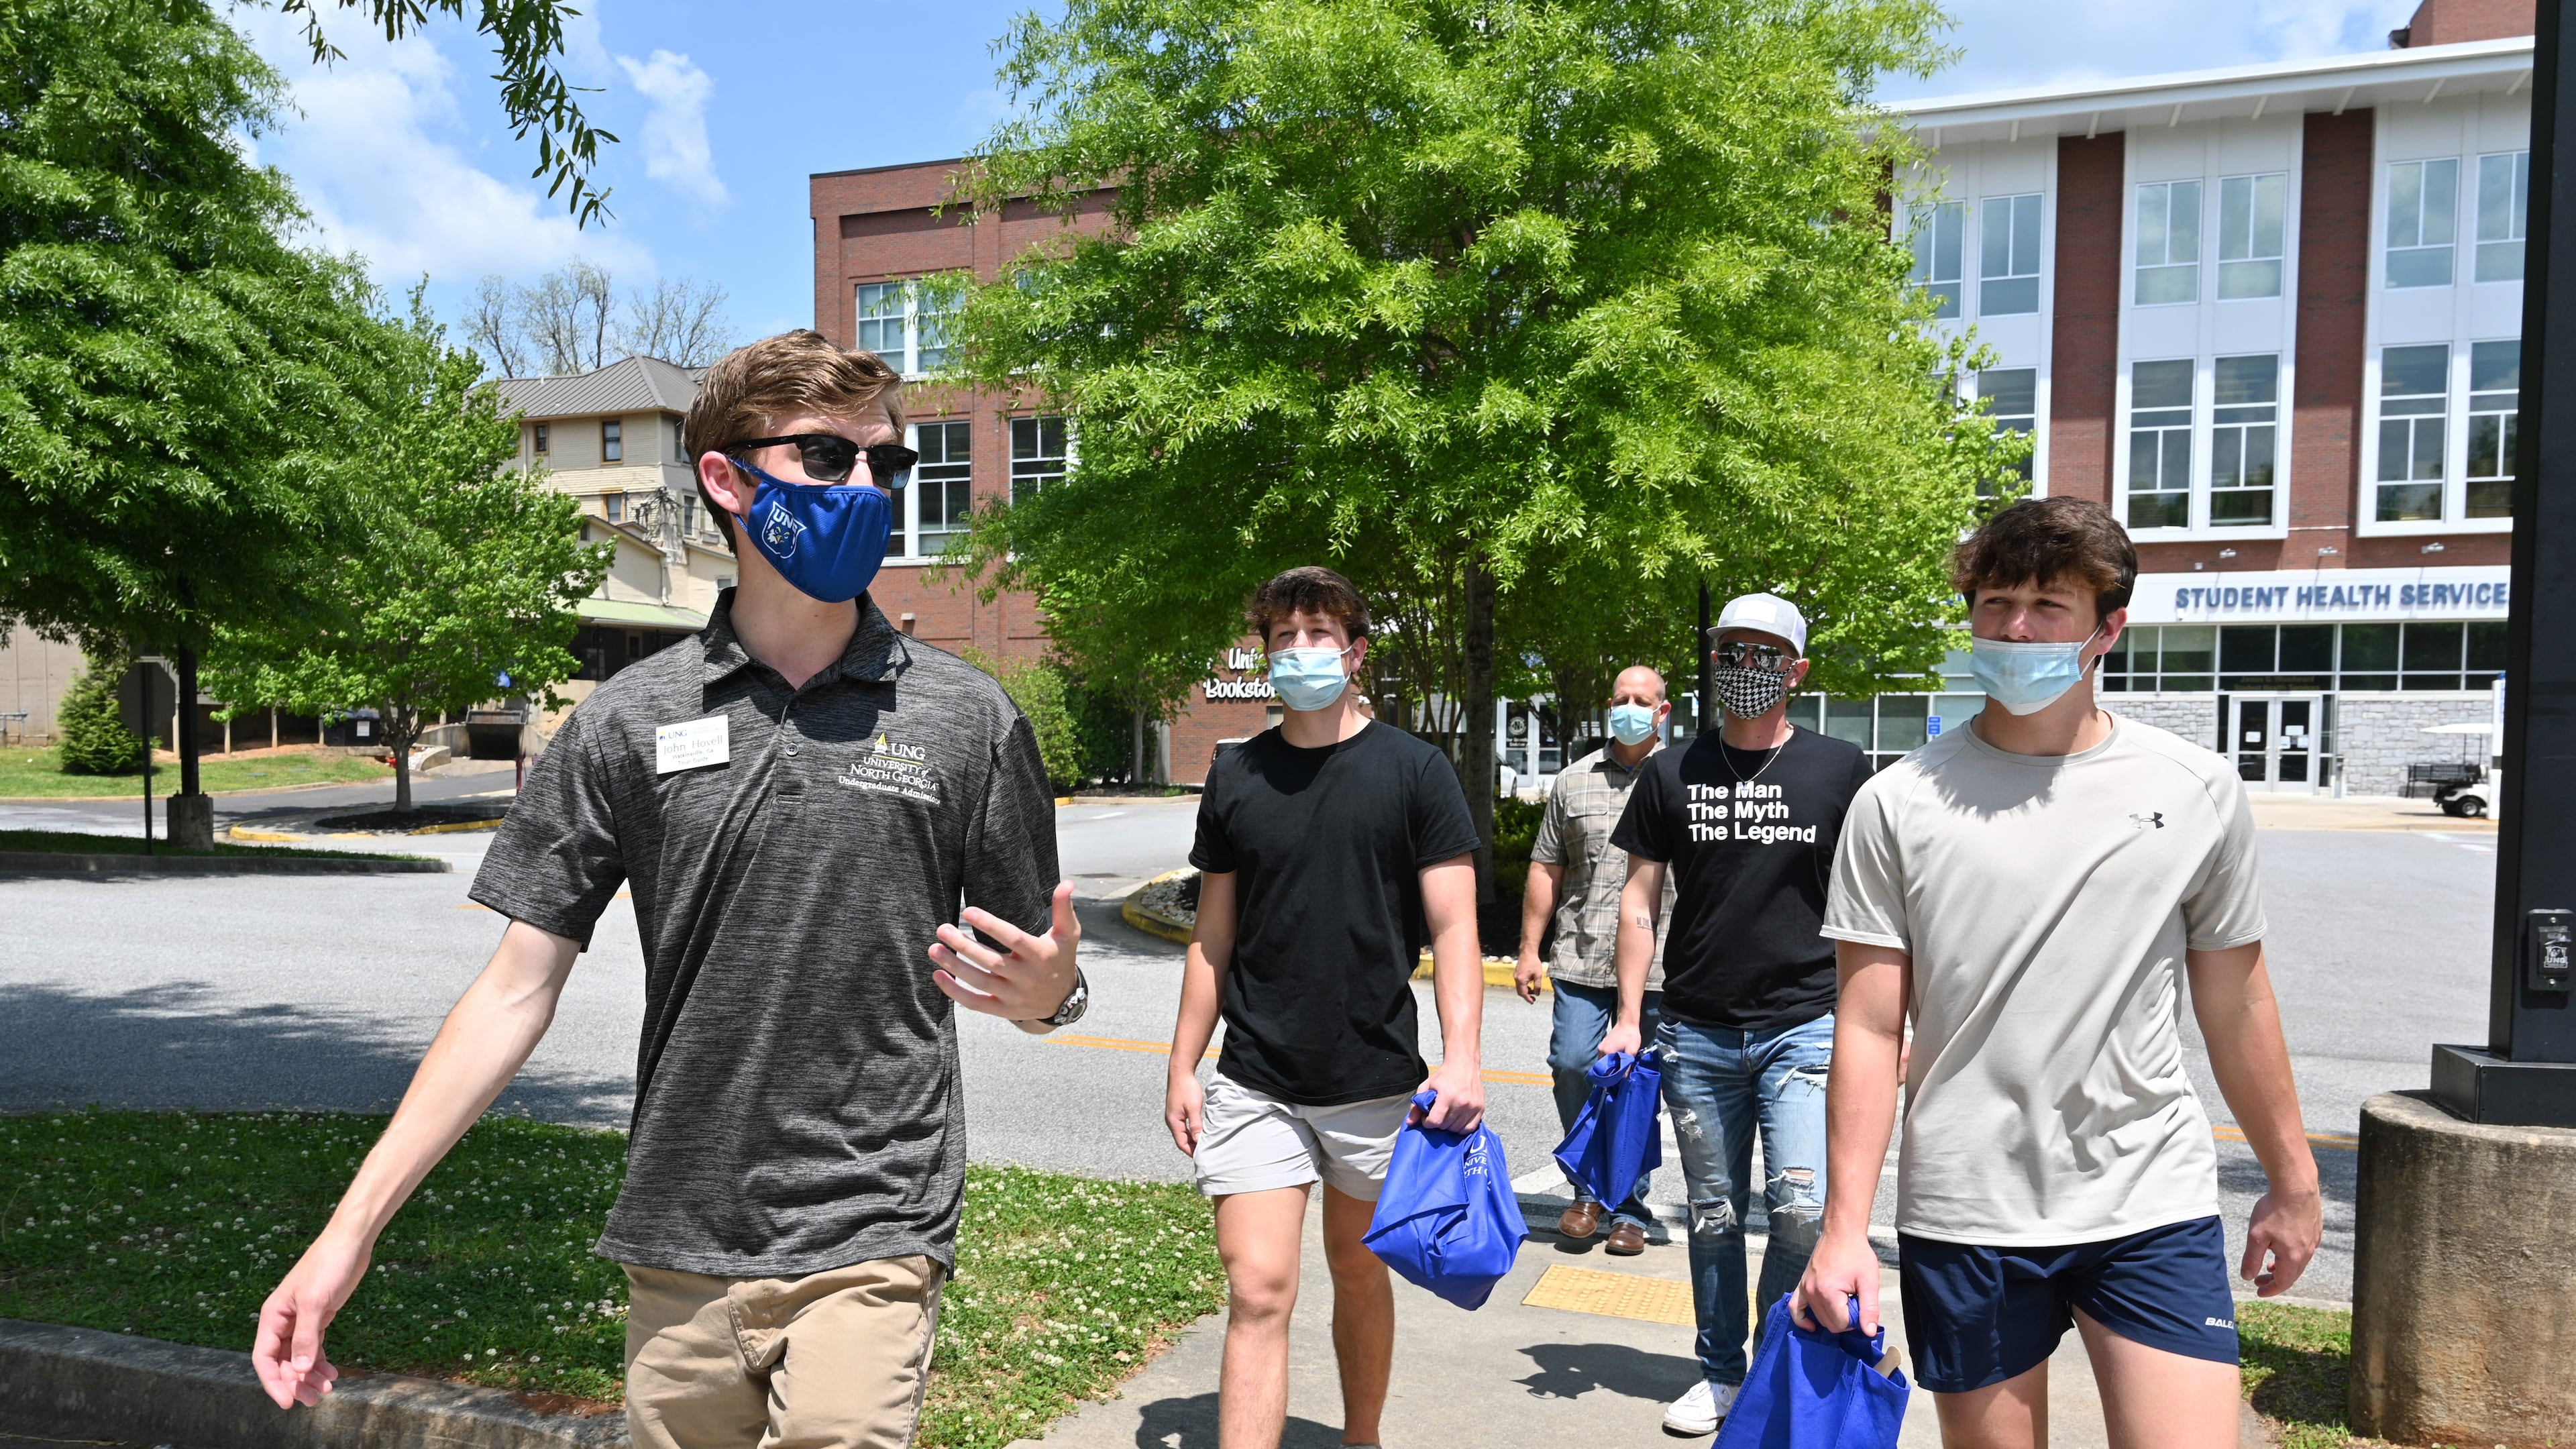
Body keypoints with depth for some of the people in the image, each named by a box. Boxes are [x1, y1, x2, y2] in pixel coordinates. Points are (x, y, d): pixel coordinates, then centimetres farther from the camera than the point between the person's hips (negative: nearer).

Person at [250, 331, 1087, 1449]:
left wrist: (1047, 989, -19)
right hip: (678, 1254, 2)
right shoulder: (632, 720, 1)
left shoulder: (967, 720, -2)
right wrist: (351, 1230, -1)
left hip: (868, 1241, -2)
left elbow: (1032, 979, 5)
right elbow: (519, 984, 2)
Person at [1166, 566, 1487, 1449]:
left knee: (1358, 1272, 16)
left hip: (1375, 1079, -1)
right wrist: (1183, 1066, 7)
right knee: (1258, 1290, -6)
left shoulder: (1413, 770, -3)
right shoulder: (1236, 776, 4)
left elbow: (1453, 924, -7)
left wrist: (1461, 1056, -19)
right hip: (1253, 1084, 1)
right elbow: (1213, 938, 9)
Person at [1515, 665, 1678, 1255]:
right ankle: (1591, 1189, 17)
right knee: (1572, 1064, -5)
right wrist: (1530, 950, 8)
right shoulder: (1574, 781, 10)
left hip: (1658, 966, -1)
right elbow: (1546, 869, 12)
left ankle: (1629, 1211, 19)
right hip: (1581, 960, 2)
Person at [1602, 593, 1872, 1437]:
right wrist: (1628, 1017, 2)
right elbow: (1640, 900, 7)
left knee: (1801, 1208, -10)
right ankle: (1721, 1372, 28)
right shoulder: (1672, 774, 6)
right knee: (1714, 1213, 11)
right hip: (1698, 1034, 2)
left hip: (1805, 1026, -2)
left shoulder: (1839, 771, 2)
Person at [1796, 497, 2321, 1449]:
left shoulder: (2197, 792, 1)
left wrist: (2293, 1181, 15)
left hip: (2152, 1205, 1)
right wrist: (1845, 1226, -8)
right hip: (1963, 1216, -1)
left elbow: (2235, 1004, 11)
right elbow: (1869, 1029, -5)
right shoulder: (1900, 802, -4)